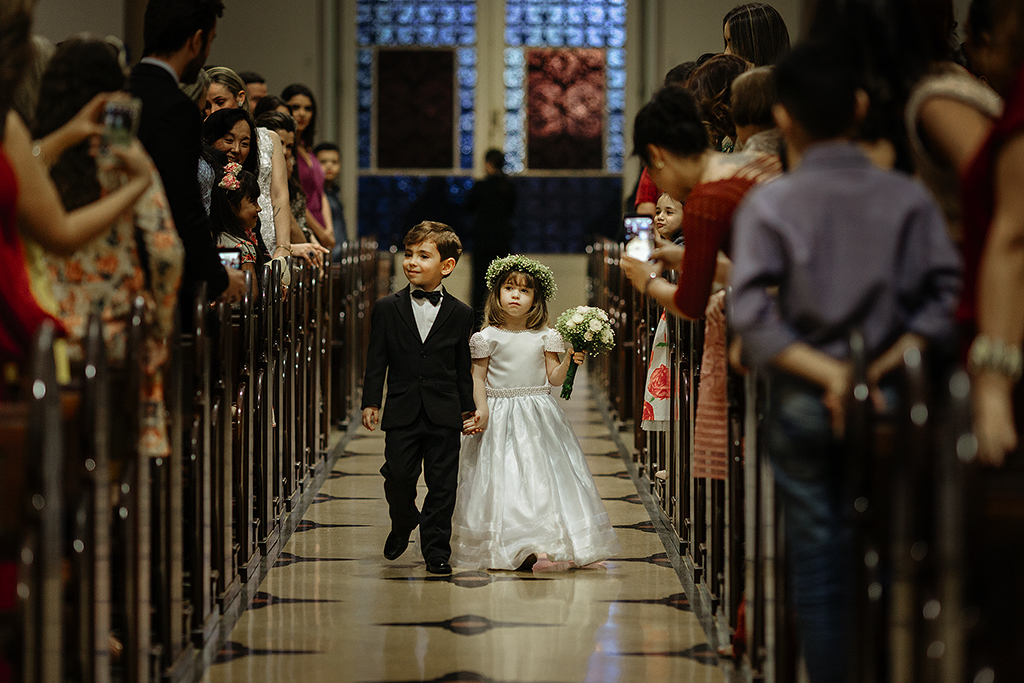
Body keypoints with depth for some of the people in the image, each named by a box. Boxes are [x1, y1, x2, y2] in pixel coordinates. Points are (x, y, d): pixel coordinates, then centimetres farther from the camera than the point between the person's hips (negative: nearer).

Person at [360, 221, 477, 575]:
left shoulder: (460, 314, 4)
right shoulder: (387, 308, 3)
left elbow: (463, 367, 7)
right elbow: (376, 360, 4)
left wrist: (468, 408, 6)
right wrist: (370, 402, -2)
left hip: (444, 415, 0)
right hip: (402, 413, 0)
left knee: (442, 485, 2)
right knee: (398, 477, -1)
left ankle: (436, 550, 11)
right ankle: (402, 524, 30)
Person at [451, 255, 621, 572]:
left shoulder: (544, 337, 4)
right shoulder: (488, 337, -1)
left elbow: (553, 378, 5)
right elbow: (478, 377, 2)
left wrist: (568, 361, -13)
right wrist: (481, 410, -10)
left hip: (538, 413, 2)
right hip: (500, 416, -2)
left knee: (546, 477, -4)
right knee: (507, 481, -10)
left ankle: (553, 547, -2)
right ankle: (529, 549, -13)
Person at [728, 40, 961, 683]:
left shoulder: (768, 206, -2)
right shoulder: (909, 198, 0)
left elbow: (753, 316, -12)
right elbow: (945, 295, -9)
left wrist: (826, 373, -12)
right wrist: (888, 363, -10)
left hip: (804, 405, 0)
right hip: (890, 401, 0)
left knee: (818, 564, 7)